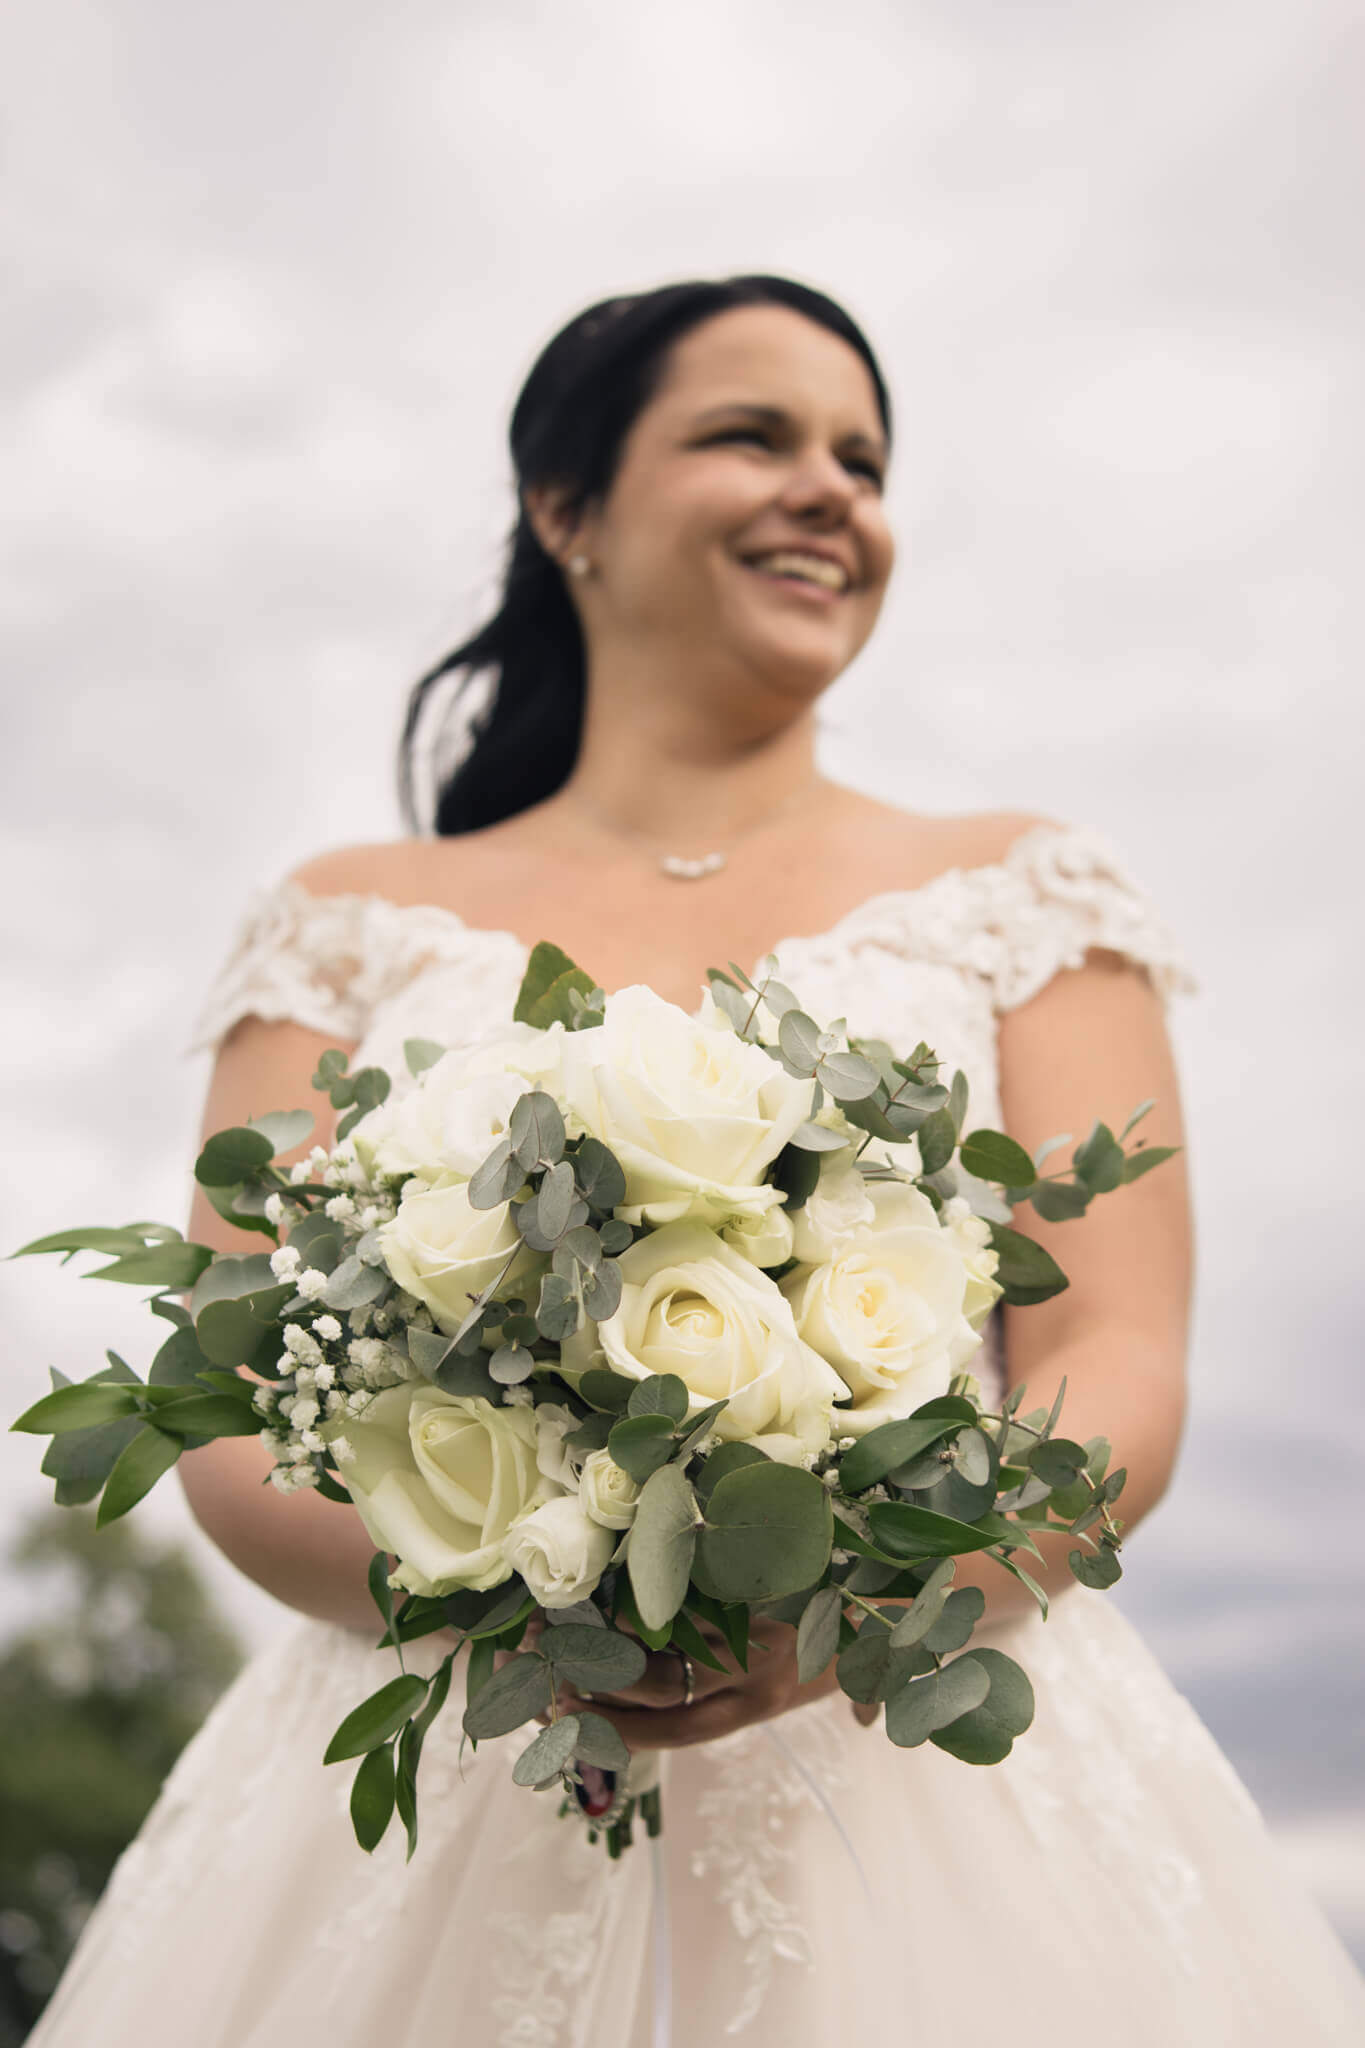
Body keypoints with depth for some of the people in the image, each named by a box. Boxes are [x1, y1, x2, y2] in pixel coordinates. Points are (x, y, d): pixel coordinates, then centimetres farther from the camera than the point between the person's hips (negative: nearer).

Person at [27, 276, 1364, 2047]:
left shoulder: (1019, 899, 9)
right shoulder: (355, 931, 9)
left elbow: (1118, 1372, 0)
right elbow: (237, 1414, 2)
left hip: (929, 1775, 0)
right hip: (435, 1792, 1)